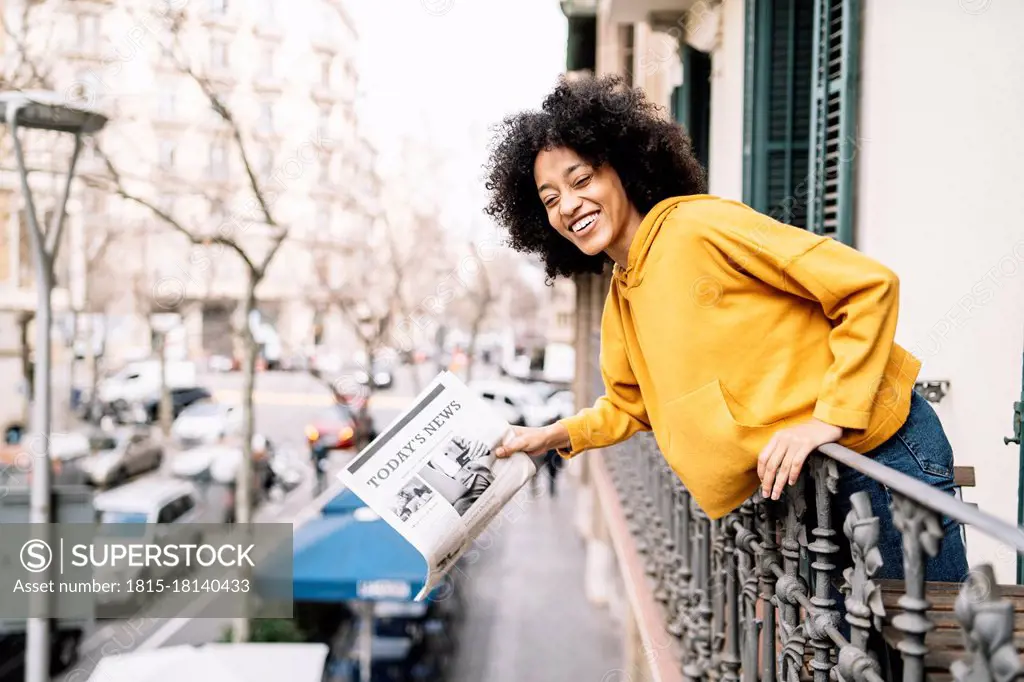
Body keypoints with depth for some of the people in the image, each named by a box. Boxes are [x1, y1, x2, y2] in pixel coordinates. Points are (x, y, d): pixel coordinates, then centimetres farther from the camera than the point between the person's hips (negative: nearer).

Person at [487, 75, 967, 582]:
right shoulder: (618, 306, 9)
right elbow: (629, 405, 27)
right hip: (803, 482, 7)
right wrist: (555, 437, 13)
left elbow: (869, 285, -18)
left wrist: (829, 417, -23)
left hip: (878, 448, -7)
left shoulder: (700, 224, -16)